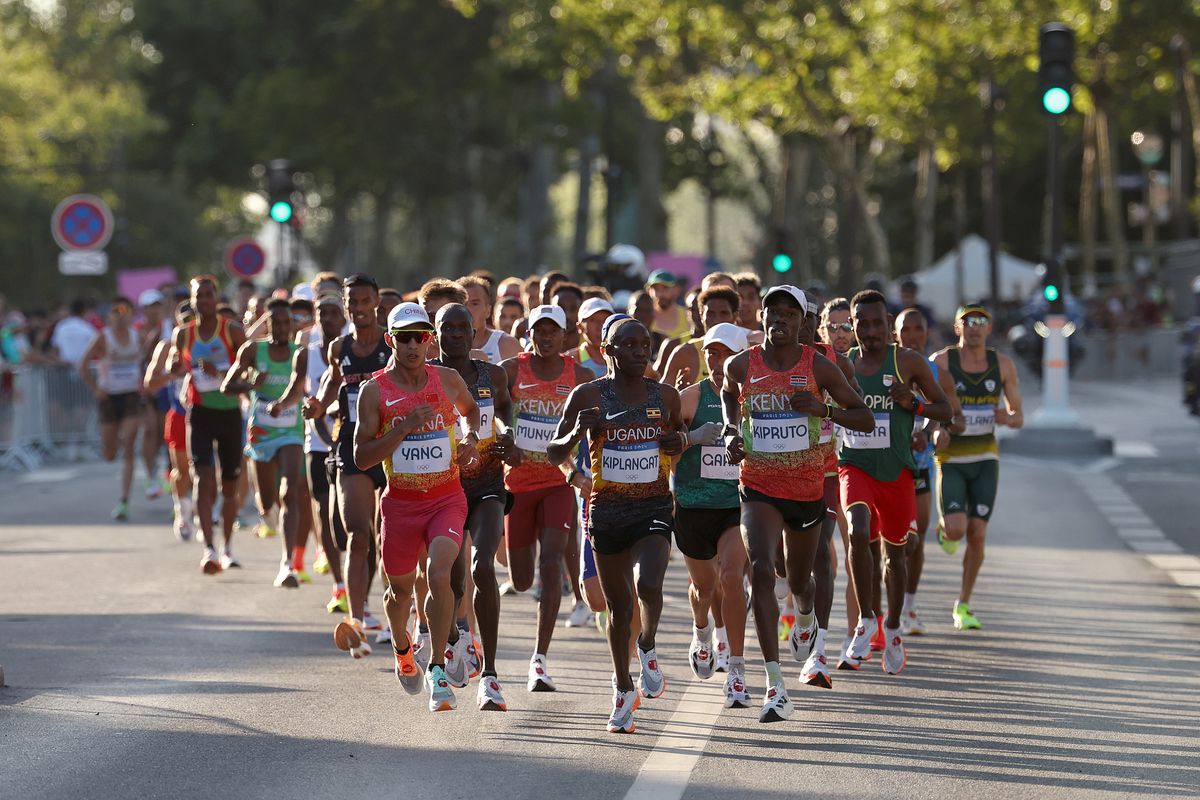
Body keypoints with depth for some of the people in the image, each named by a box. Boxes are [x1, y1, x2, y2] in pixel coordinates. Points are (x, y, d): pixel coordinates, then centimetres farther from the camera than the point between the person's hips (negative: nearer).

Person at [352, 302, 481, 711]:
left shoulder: (449, 380, -1)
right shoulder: (375, 390, -8)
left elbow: (471, 409, 24)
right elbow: (362, 458, -12)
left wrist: (471, 437, 3)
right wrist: (405, 427, -22)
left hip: (447, 498, 0)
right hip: (400, 503, 0)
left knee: (439, 575, -23)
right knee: (400, 588, 15)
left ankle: (438, 667, -11)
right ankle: (401, 648, 47)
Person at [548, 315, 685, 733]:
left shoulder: (665, 396, 1)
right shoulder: (588, 395, -5)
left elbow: (678, 433, 21)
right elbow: (554, 454, -1)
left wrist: (679, 442, -2)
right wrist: (576, 433, -21)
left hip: (654, 508, 0)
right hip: (606, 511, 0)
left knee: (649, 586, -24)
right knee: (618, 603, 10)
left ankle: (648, 648, 7)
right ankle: (623, 688, 29)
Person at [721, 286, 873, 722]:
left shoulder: (819, 367, -7)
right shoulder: (742, 365, -3)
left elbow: (865, 419, -2)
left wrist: (823, 409, -19)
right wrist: (731, 430, 3)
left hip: (808, 489, 1)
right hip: (758, 488, -1)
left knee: (799, 580, 18)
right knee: (761, 571, -23)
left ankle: (806, 617, 61)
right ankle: (775, 685, -26)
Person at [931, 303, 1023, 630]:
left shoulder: (1002, 364, -1)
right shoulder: (941, 361, -10)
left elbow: (1019, 416, 5)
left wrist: (1008, 418, -20)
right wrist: (935, 429, -30)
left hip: (985, 459, 2)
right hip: (950, 459, -2)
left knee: (977, 535, -3)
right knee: (956, 530, -18)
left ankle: (963, 606, 14)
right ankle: (945, 529, 22)